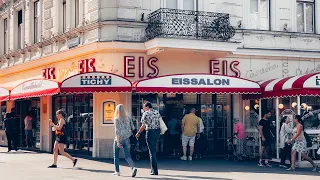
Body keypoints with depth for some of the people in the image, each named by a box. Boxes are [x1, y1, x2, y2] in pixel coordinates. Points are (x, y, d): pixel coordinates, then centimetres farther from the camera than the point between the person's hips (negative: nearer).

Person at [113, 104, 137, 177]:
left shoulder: (116, 119, -9)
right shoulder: (128, 118, 4)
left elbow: (117, 131, -15)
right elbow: (133, 128, 8)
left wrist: (118, 142, -17)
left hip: (119, 139, -4)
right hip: (127, 139, 4)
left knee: (116, 155, 15)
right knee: (127, 156, 4)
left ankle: (117, 171, 18)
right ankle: (133, 168, -20)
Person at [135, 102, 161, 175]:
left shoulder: (146, 113, -7)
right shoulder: (157, 112, 11)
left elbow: (143, 126, -8)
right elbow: (159, 123, 12)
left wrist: (138, 133, 3)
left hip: (150, 132, -6)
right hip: (157, 131, 7)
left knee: (152, 152, -2)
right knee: (154, 151, 18)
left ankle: (155, 171, -2)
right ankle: (153, 169, 21)